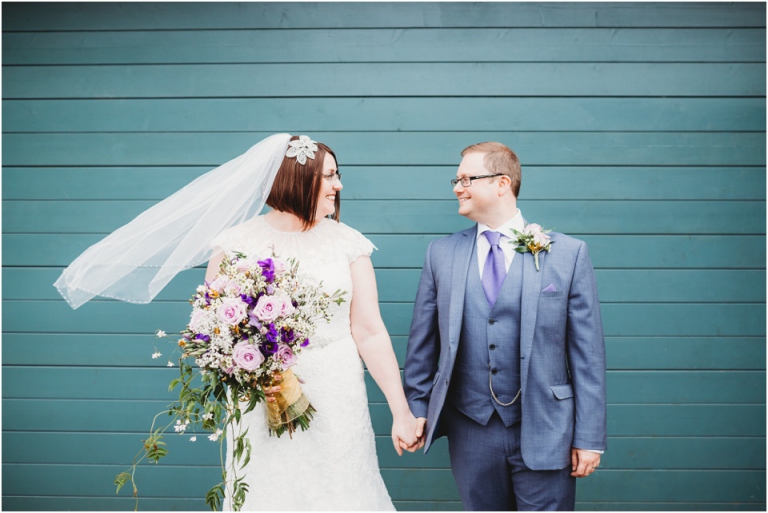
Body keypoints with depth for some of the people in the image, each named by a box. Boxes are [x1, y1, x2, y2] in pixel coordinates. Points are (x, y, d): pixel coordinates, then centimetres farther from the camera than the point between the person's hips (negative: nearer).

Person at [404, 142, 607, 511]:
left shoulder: (568, 253, -5)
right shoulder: (441, 254, 2)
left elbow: (587, 352, -5)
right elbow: (422, 341, 6)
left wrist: (590, 436, -5)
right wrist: (417, 408, 5)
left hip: (544, 430, -2)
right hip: (470, 431, 2)